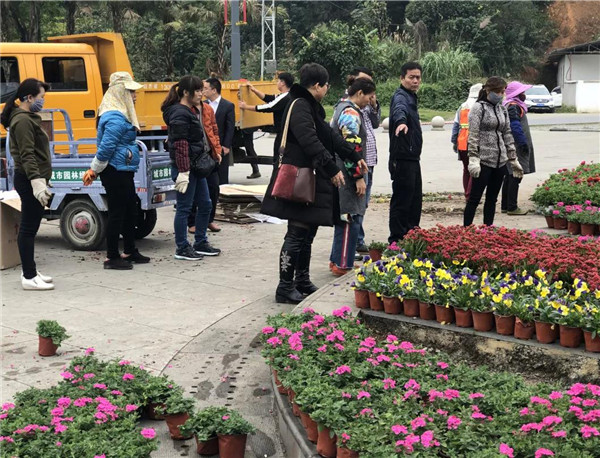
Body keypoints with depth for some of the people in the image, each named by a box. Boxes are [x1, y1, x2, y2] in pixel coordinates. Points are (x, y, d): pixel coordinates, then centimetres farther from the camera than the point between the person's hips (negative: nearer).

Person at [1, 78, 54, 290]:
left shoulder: (28, 118, 17)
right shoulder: (23, 121, -15)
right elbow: (27, 155, -22)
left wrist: (41, 181, 24)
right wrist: (37, 182, -29)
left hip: (32, 180, 11)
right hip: (29, 181, -11)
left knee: (29, 228, 16)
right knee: (28, 228, -6)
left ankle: (30, 270, 26)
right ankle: (29, 278, -2)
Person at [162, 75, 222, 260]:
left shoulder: (193, 111, 15)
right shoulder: (180, 114, -15)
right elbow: (180, 145, -21)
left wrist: (213, 154, 23)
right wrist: (183, 172, -25)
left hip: (197, 165, 10)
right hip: (185, 167, -10)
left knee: (205, 204, 15)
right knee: (184, 207, -2)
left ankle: (200, 243, 26)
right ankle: (182, 248, 8)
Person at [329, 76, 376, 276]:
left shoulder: (342, 108, 16)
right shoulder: (351, 114, -16)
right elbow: (351, 149, -21)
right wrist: (358, 177, -19)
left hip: (339, 171, 11)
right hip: (346, 175, -11)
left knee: (343, 218, 17)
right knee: (350, 220, -6)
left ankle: (337, 260, 25)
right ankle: (343, 265, -1)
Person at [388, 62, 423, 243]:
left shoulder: (411, 97, 17)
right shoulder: (401, 97, -14)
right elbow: (399, 109, -38)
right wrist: (401, 122, -57)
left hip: (412, 158, 10)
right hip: (402, 159, -10)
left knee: (415, 201, 16)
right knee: (402, 200, -6)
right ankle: (396, 241, -1)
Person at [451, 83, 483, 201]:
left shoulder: (462, 107, 11)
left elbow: (455, 125, 11)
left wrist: (454, 141, 16)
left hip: (462, 144, 6)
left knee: (466, 169, 17)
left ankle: (467, 195, 23)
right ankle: (470, 196, -7)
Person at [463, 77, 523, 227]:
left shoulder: (502, 109, 14)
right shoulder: (479, 108, -5)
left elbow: (507, 134, 17)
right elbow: (473, 136, -12)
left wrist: (513, 159, 14)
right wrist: (473, 159, -19)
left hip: (500, 161, 7)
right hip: (484, 160, -7)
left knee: (492, 199, 11)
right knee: (475, 198, -5)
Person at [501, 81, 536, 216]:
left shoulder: (508, 105, 17)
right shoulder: (514, 106, -14)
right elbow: (516, 127, -20)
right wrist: (523, 143, -17)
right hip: (516, 148, -11)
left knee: (509, 176, 14)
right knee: (515, 177, -7)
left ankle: (505, 206, 20)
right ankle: (512, 208, -5)